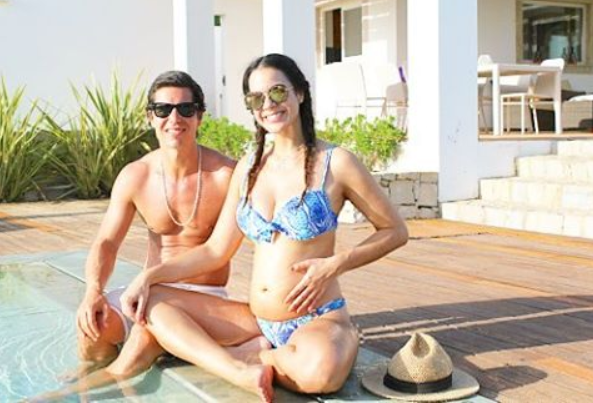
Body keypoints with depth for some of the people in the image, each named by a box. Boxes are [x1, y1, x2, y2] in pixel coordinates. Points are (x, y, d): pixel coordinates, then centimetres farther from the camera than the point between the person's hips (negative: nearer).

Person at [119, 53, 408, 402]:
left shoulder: (335, 163, -6)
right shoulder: (249, 167, 8)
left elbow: (396, 231, 1)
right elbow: (216, 251, 9)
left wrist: (335, 264, -13)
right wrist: (149, 275, -3)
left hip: (318, 319, -5)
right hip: (256, 320, 6)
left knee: (320, 370, -40)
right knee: (148, 300, -7)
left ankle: (263, 358, -6)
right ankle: (243, 372, -22)